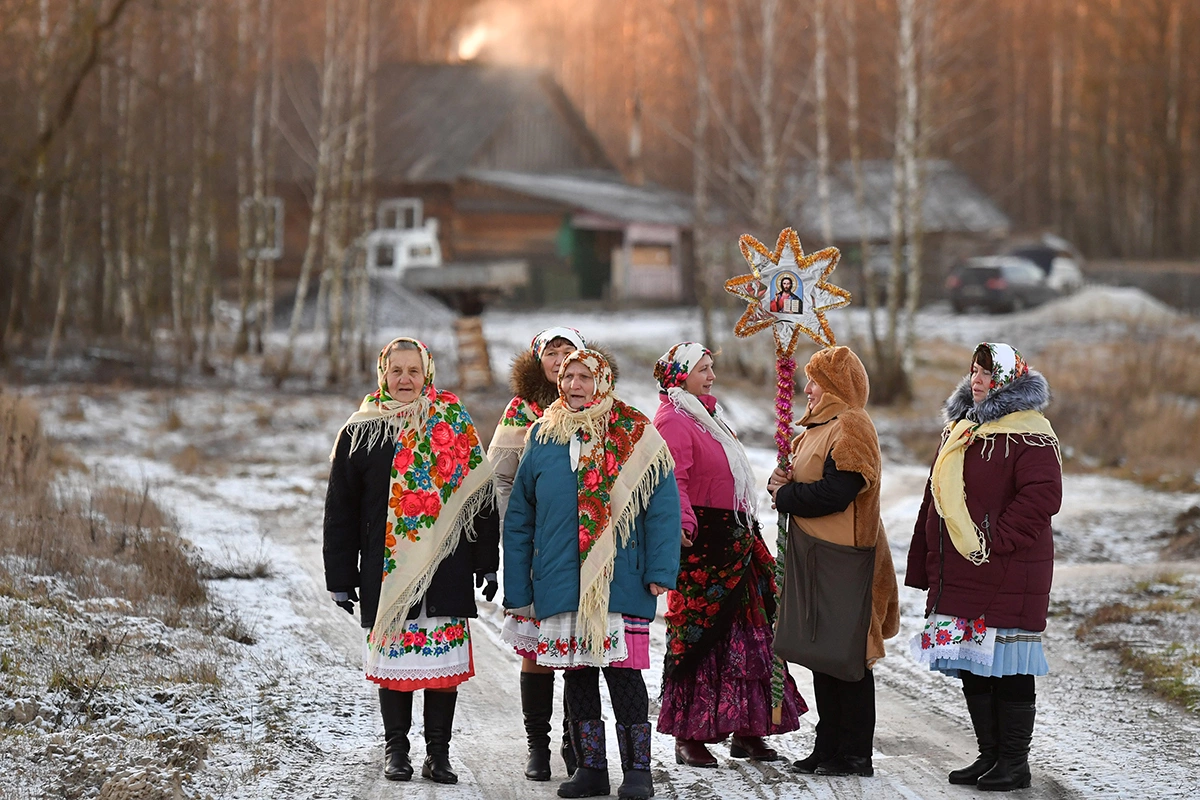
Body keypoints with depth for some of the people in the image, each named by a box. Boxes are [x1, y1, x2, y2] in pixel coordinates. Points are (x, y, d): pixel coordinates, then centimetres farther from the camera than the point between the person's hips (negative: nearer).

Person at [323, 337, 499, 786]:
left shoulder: (455, 427, 7)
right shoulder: (359, 433, 6)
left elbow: (481, 497, 9)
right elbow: (340, 510, 7)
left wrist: (487, 564, 4)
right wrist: (340, 577, 3)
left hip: (447, 570, 0)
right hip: (386, 571, 0)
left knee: (444, 660, 1)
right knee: (393, 656, 4)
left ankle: (438, 750, 11)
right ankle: (395, 749, 16)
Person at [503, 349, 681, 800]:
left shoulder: (636, 437, 0)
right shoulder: (544, 439, 9)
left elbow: (662, 508, -3)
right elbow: (519, 519, 11)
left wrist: (660, 571, -12)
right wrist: (517, 588, 7)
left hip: (620, 582, -3)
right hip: (561, 584, 3)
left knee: (623, 673, -4)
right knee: (577, 675, 8)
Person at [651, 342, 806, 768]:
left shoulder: (706, 416, 21)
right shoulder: (672, 422, -10)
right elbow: (672, 482, -23)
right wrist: (683, 523, -34)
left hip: (734, 541, 10)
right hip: (701, 544, -10)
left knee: (746, 635, 10)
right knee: (700, 637, -6)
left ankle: (746, 732, 15)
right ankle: (688, 737, -1)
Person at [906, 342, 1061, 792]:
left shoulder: (1030, 435, -9)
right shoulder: (959, 429, 16)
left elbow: (1041, 498, -18)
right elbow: (937, 498, 20)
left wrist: (994, 542, -19)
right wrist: (929, 567, 17)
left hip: (1008, 578, -8)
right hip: (958, 576, 8)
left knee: (1008, 668, -4)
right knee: (971, 666, 11)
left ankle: (1015, 762, 4)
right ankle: (989, 755, 20)